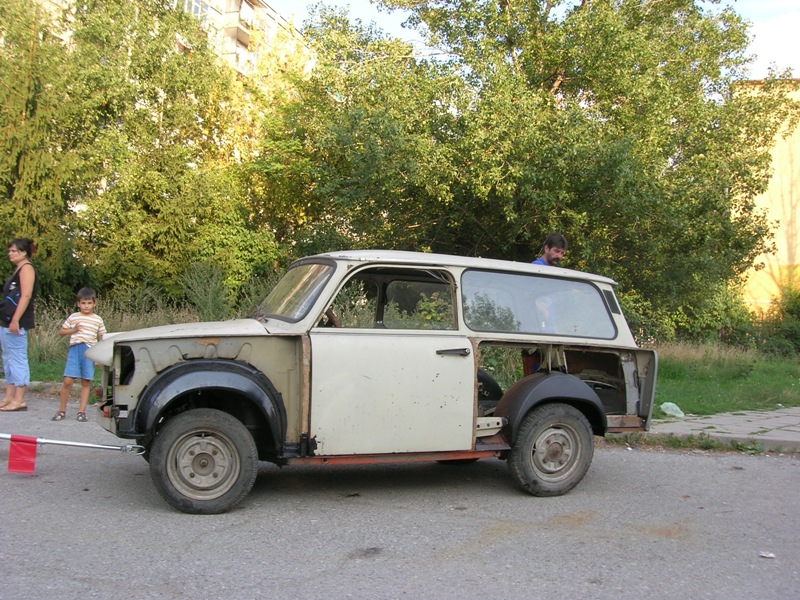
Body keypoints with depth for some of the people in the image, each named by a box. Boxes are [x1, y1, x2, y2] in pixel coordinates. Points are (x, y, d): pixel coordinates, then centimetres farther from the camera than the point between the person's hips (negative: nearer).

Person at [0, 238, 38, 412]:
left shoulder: (26, 268, -8)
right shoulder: (18, 269, 21)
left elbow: (26, 295, -19)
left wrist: (15, 320, -24)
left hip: (17, 323, -10)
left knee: (18, 359, -8)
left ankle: (19, 400, -6)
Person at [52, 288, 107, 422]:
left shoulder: (98, 319, 10)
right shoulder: (73, 317, 8)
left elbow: (100, 339, 12)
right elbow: (61, 331, 14)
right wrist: (73, 330, -5)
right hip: (75, 349, -1)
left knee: (86, 382, 3)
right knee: (68, 381, -7)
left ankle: (81, 411, 10)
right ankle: (62, 410, 7)